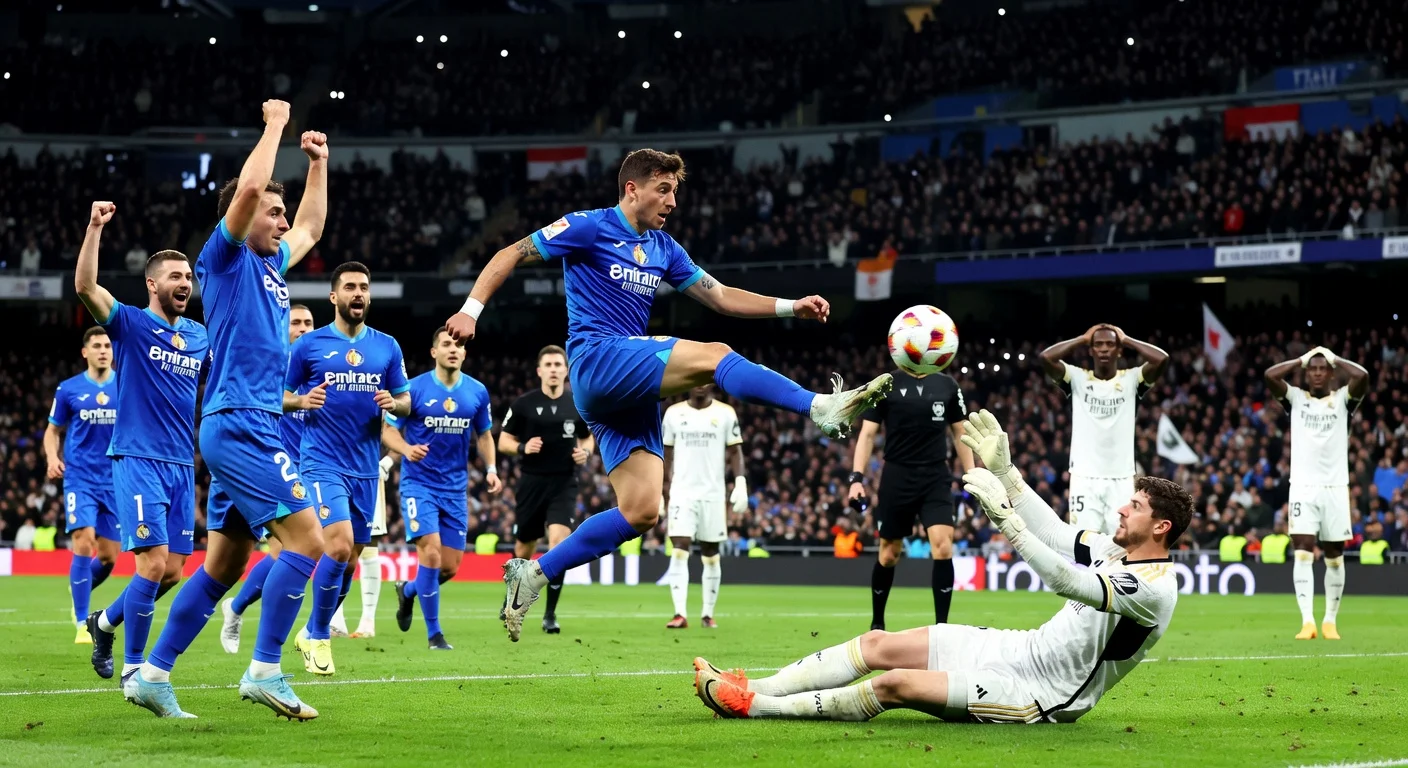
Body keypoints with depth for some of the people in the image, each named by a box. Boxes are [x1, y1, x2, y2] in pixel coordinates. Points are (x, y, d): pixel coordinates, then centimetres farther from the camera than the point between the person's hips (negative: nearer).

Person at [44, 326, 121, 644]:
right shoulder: (68, 389, 2)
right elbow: (53, 430, 11)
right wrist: (52, 457, -9)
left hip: (116, 481, 2)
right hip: (80, 478, -2)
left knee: (109, 557, 5)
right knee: (84, 544, -18)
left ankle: (80, 592, 37)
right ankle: (82, 625, -12)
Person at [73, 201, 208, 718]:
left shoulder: (199, 337, 13)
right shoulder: (130, 324, -3)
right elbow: (85, 287, -20)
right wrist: (95, 227, -28)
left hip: (182, 464, 6)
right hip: (138, 459, -6)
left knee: (173, 570, 6)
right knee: (155, 563, -15)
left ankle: (104, 622, 31)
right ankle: (135, 672, -5)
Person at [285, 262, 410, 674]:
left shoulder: (387, 347, 9)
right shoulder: (308, 345, 0)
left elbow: (406, 401, 13)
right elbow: (279, 396, 5)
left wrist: (393, 403, -9)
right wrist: (303, 400, -16)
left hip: (366, 467, 5)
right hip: (323, 464, -5)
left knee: (350, 558, 9)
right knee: (338, 546, -20)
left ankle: (312, 633, 27)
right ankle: (319, 635, -4)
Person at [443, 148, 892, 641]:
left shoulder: (663, 249, 19)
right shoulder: (590, 228, 0)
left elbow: (719, 296, 19)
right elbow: (511, 255, 1)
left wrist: (791, 307, 8)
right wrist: (472, 309, -12)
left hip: (630, 390, 8)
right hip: (597, 359, -8)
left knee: (641, 512, -2)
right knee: (712, 357, -25)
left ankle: (532, 574, 4)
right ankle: (823, 409, -33)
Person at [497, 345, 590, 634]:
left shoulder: (577, 406, 3)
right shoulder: (523, 404, -3)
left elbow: (587, 436, 19)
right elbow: (503, 442, 2)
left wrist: (586, 451, -3)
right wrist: (523, 447, -18)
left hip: (564, 484, 0)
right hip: (531, 483, 0)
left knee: (559, 541, -18)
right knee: (524, 549, 10)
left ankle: (550, 613, -9)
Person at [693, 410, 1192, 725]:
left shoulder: (1152, 588, -22)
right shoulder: (1116, 551, 7)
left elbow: (1064, 580, -33)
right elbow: (1052, 531, 13)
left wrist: (1002, 512, -35)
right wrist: (1004, 469, 3)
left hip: (1039, 697, -9)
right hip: (1023, 649, 9)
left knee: (896, 684, -21)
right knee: (878, 644, -1)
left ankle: (756, 706, -13)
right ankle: (754, 687, -2)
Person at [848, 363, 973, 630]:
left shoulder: (947, 386, 6)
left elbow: (960, 433, 14)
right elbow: (868, 434, 0)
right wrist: (857, 477, -9)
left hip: (936, 478, 1)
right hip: (898, 477, -1)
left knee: (943, 548, -15)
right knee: (889, 554, 7)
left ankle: (941, 627, -8)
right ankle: (877, 623, 27)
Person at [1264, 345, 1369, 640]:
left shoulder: (1342, 399, 6)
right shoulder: (1296, 398, 8)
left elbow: (1362, 376, -13)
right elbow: (1270, 376, -8)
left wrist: (1334, 358, 2)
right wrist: (1302, 359, 3)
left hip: (1335, 488, 1)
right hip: (1303, 488, -1)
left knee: (1334, 557, 6)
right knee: (1303, 553, -12)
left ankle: (1330, 621, 15)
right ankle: (1307, 621, -16)